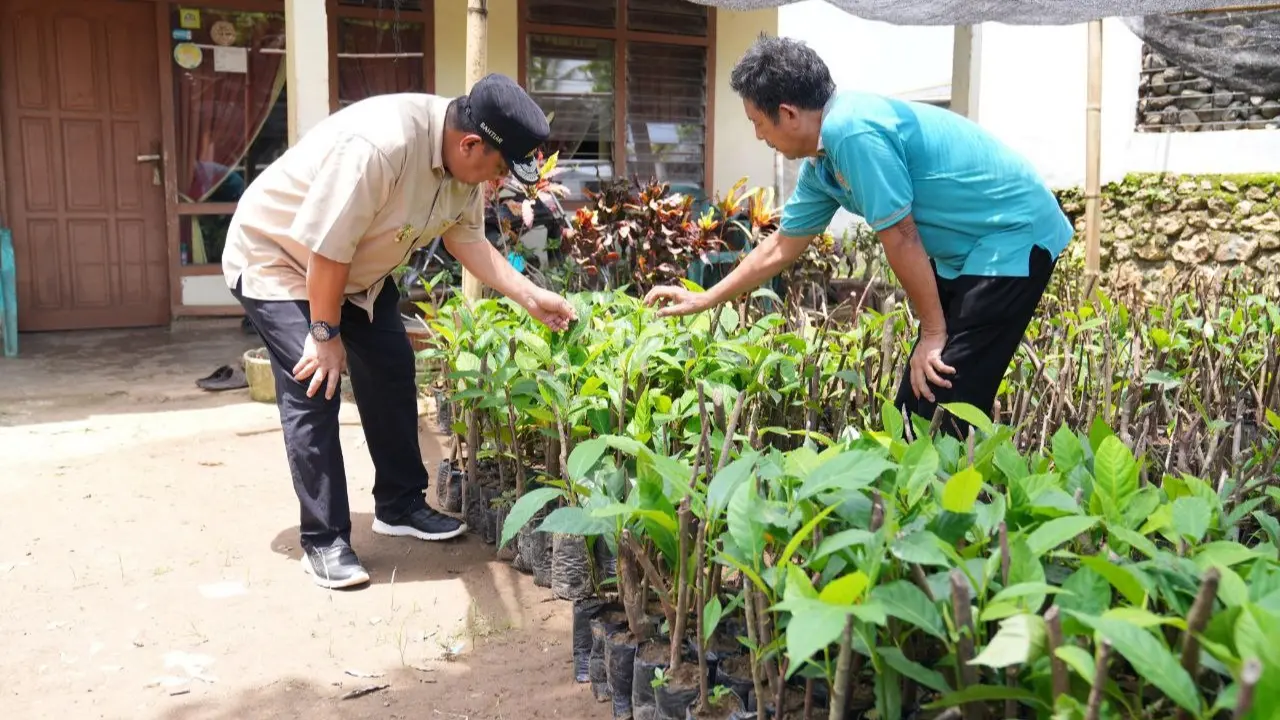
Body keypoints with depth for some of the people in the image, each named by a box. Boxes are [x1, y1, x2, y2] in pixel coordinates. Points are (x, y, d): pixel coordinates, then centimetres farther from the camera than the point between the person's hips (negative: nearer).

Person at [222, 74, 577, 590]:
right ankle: (323, 542, -2)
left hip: (359, 269, 8)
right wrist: (326, 333, -20)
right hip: (279, 259, -8)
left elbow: (467, 239, -3)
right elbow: (326, 249, -32)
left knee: (392, 374, 7)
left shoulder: (465, 160, -13)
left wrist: (532, 298, -11)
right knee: (314, 391, -14)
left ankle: (400, 506, 22)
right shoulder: (377, 145, -40)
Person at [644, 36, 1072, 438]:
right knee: (914, 404, 10)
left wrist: (933, 331, -12)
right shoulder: (821, 162, 5)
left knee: (947, 405, -11)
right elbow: (782, 246, 16)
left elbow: (900, 238, -22)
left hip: (1015, 236, -9)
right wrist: (703, 300, 23)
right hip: (965, 250, 9)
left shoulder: (852, 131, -24)